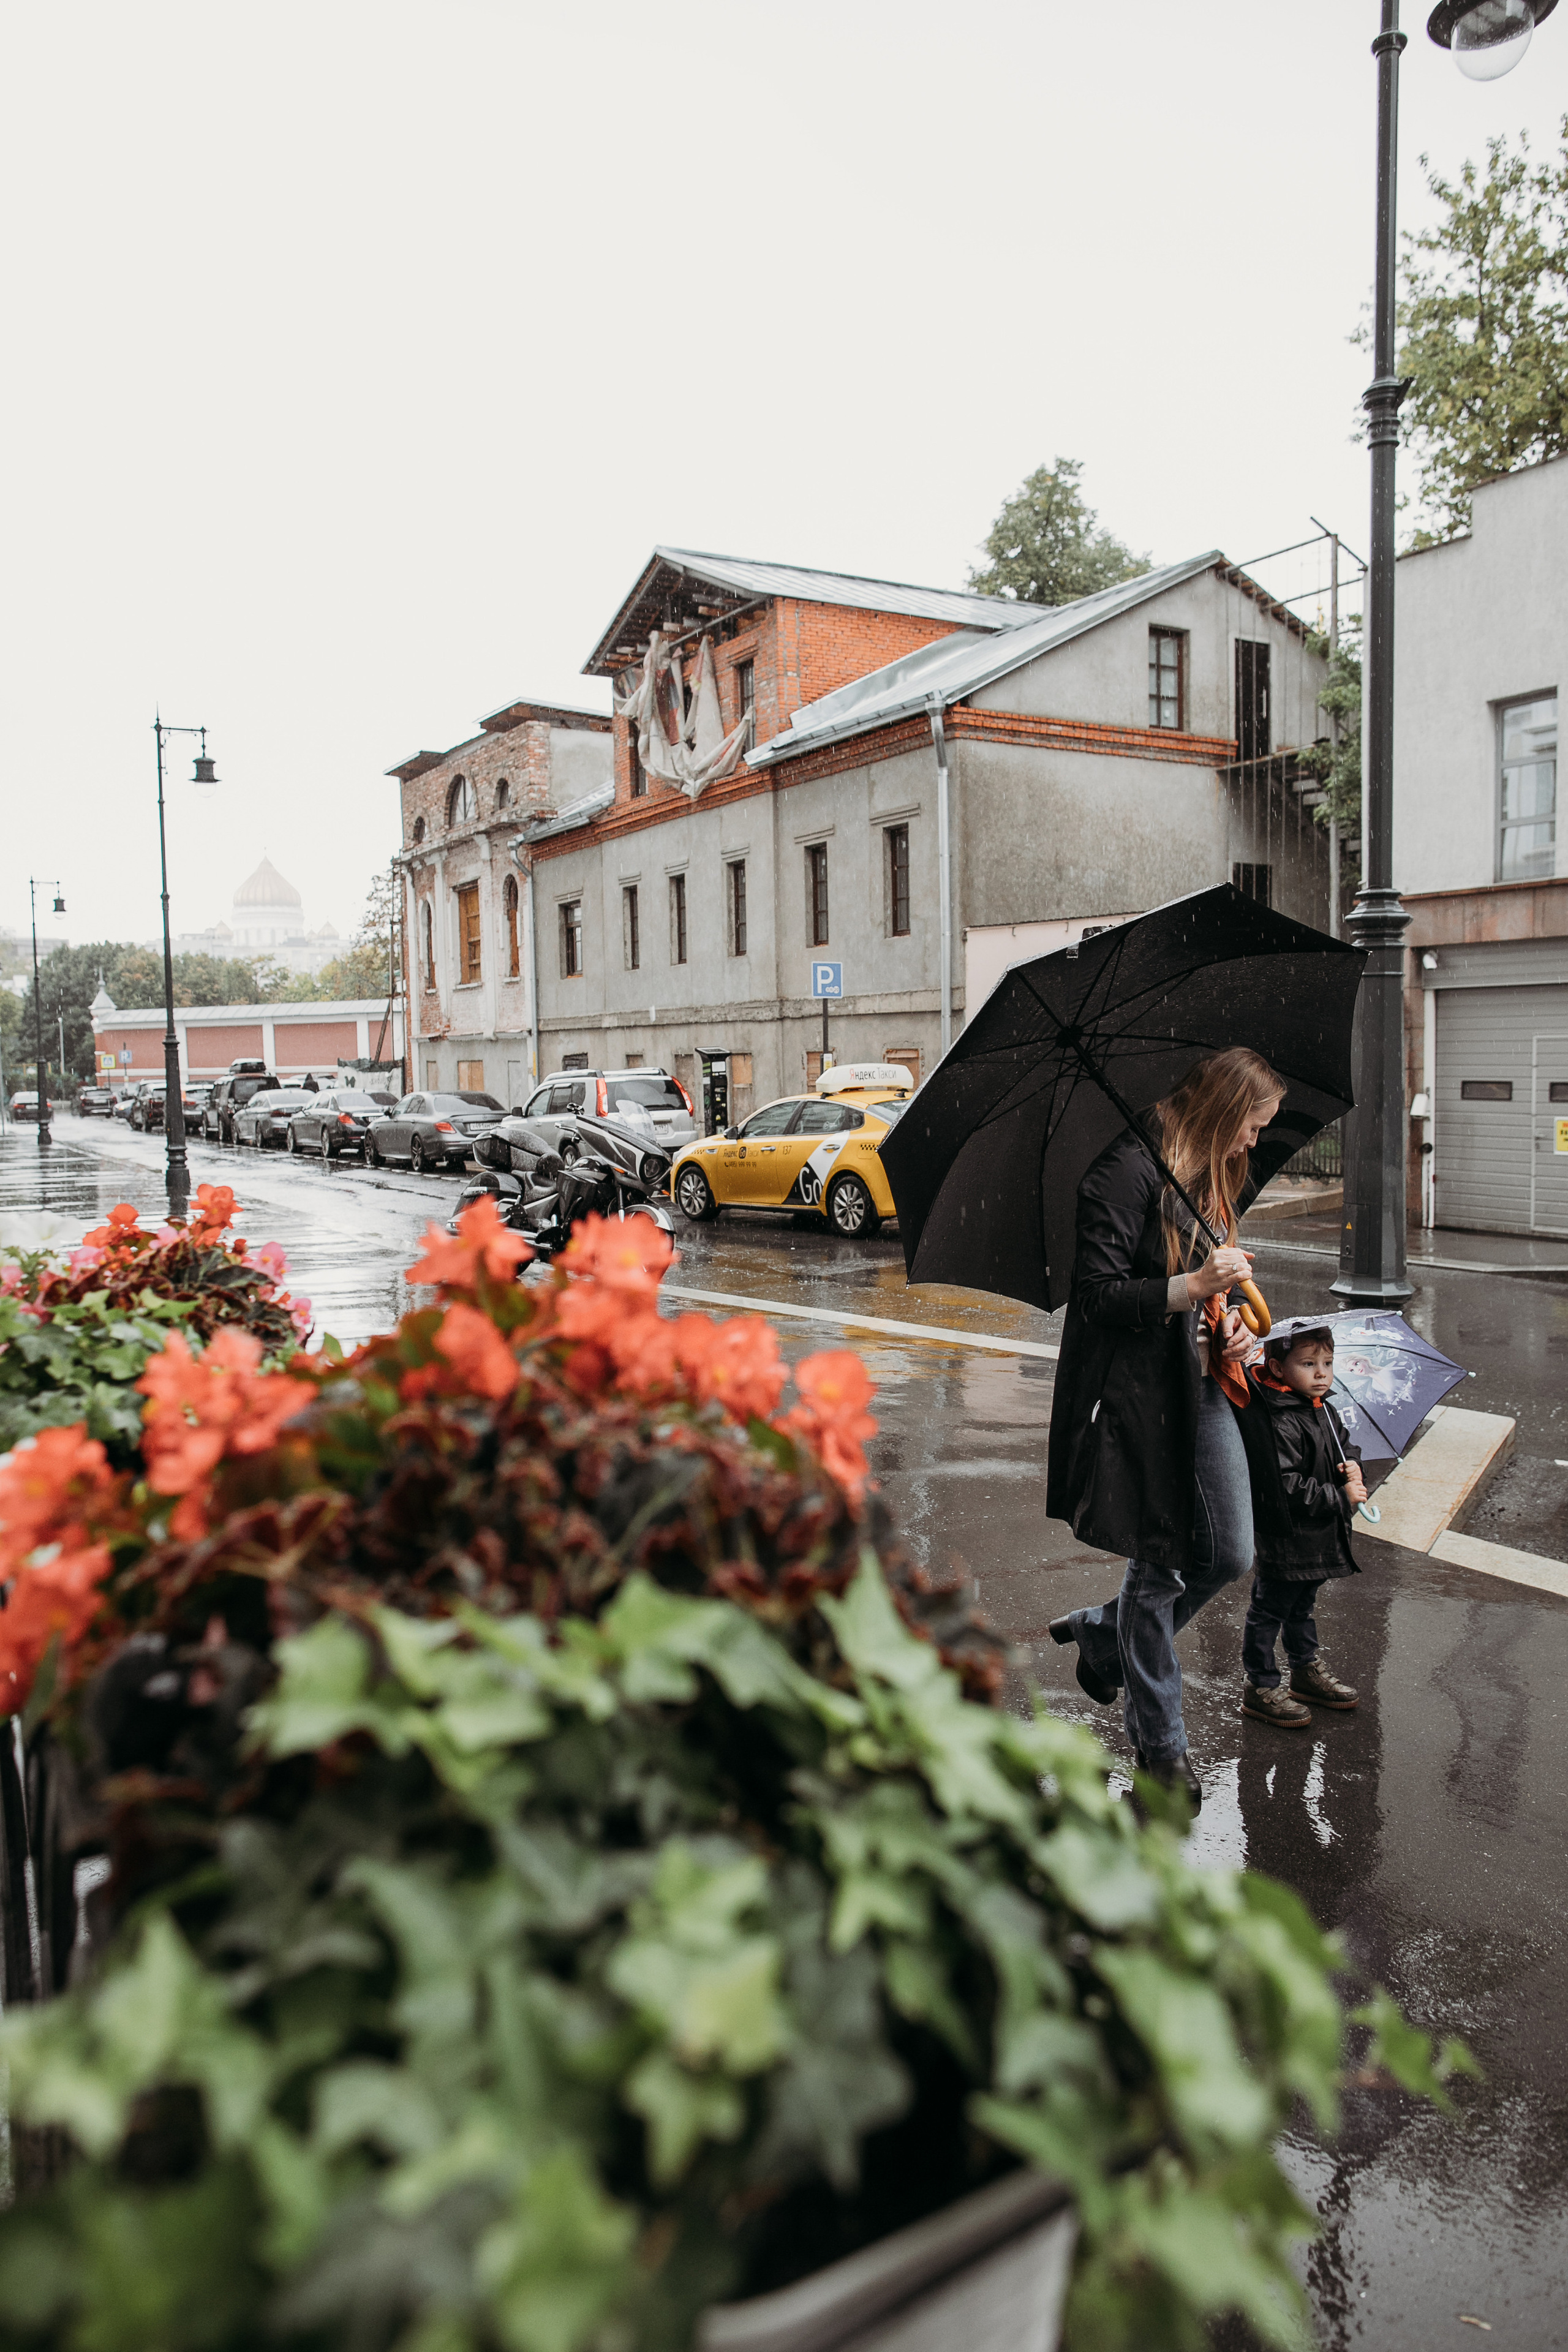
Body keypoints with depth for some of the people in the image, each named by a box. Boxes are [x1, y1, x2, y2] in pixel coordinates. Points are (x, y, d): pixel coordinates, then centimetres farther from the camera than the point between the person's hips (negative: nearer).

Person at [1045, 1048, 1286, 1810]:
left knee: (1229, 1555, 8)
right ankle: (1160, 1745, 21)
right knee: (1159, 1569, 2)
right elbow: (1097, 1295, -19)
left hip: (1201, 1387, 8)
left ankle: (1103, 1636, 33)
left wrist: (1229, 1327, 5)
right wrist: (1194, 1286, -28)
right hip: (1137, 1397, -8)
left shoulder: (1212, 1178, 13)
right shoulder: (1129, 1170, -16)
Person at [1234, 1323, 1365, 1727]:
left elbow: (1344, 1447, 19)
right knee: (1270, 1611, 5)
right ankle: (1260, 1688, 16)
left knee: (1302, 1606, 26)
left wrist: (1352, 1466, -4)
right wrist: (1341, 1497, -21)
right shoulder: (1277, 1424, -26)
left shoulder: (1324, 1410, 5)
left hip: (1318, 1539, 10)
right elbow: (1286, 1489, -29)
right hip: (1283, 1539, -9)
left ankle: (1306, 1672, 42)